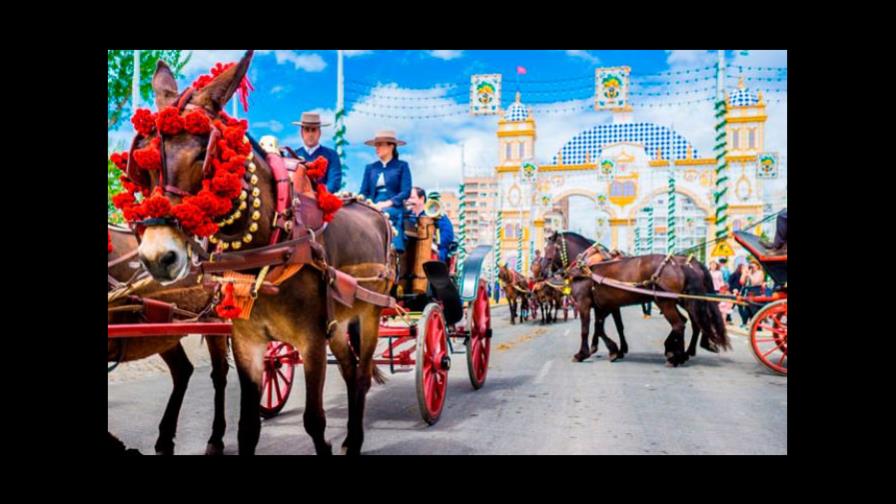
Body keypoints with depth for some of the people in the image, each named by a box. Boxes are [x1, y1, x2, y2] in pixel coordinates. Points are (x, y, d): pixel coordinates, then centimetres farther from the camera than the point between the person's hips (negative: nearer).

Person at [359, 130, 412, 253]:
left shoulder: (401, 166, 7)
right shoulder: (370, 168, 18)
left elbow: (406, 192, -2)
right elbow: (364, 192, 13)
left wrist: (388, 203, -17)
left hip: (393, 209, -3)